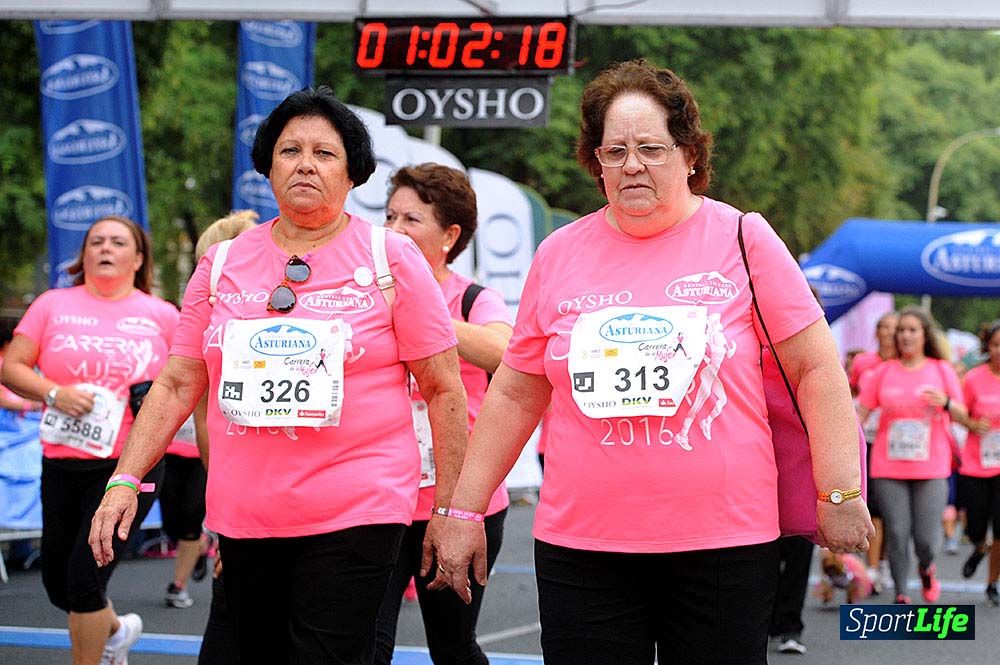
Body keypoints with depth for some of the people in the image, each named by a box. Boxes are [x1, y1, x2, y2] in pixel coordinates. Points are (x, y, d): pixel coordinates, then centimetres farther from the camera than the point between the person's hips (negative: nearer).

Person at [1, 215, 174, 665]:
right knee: (57, 580, 11)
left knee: (85, 576, -10)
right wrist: (53, 393, -15)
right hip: (62, 461, 3)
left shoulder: (162, 315, 4)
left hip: (131, 464, -3)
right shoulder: (54, 304, 6)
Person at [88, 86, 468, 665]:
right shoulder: (222, 264, 10)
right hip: (243, 521, 4)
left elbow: (444, 389, 2)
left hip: (355, 517, -4)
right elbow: (178, 384, 13)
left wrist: (450, 509, -1)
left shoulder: (390, 259, 1)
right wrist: (125, 482, 3)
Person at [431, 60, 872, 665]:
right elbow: (516, 395, 13)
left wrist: (840, 493, -4)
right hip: (581, 547, 2)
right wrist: (465, 510, 12)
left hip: (724, 543, -2)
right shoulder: (559, 255, 7)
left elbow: (816, 368, -1)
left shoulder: (742, 239, 0)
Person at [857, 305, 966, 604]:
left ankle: (926, 567, 28)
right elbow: (860, 412, 6)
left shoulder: (942, 370, 6)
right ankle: (901, 595, 12)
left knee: (927, 539, -7)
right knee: (896, 533, -4)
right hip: (888, 467, 1)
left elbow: (962, 415, 6)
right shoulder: (883, 372, 6)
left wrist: (946, 402, -16)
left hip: (931, 468, -1)